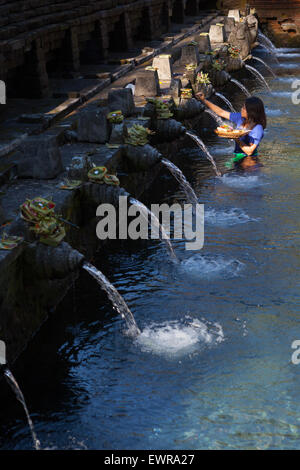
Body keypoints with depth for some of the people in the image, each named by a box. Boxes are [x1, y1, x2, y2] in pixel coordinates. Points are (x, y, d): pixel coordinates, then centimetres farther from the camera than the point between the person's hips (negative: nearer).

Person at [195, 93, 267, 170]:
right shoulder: (241, 118, 3)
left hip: (248, 161, -7)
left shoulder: (258, 129, -19)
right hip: (237, 158, 7)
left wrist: (235, 138, -26)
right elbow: (221, 112, 12)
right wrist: (204, 100, 9)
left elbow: (249, 151, -23)